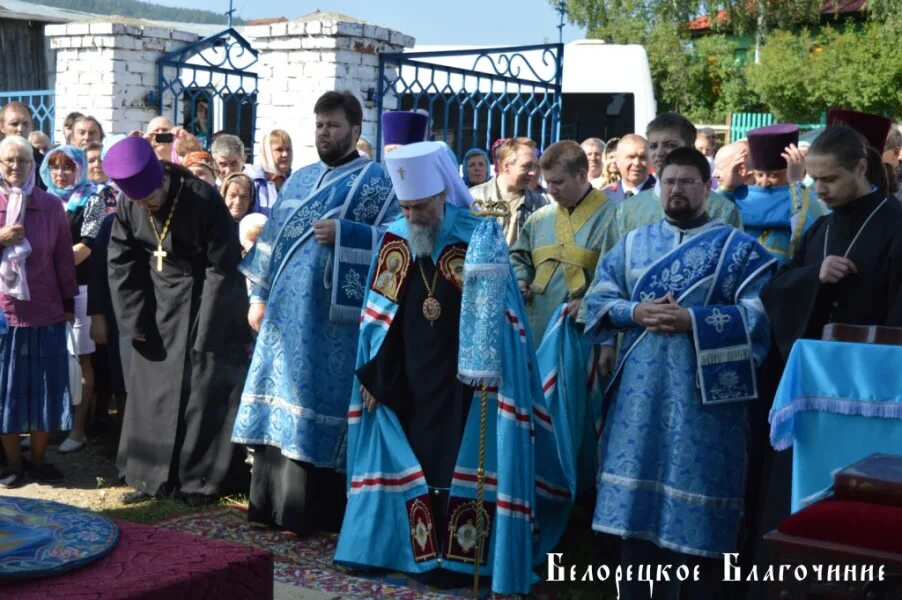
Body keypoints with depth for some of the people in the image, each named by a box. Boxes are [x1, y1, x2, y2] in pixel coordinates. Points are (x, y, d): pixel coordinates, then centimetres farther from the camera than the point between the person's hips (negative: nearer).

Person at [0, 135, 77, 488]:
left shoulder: (51, 205, 2)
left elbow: (64, 257, 7)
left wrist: (69, 303, 7)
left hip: (46, 312, 1)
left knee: (45, 389, 7)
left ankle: (38, 458, 20)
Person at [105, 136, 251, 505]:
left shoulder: (204, 200, -22)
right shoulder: (128, 206, -8)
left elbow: (223, 268, -18)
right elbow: (121, 264, 2)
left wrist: (205, 332, -17)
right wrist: (135, 321, -3)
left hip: (204, 303, -5)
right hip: (158, 305, 5)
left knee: (204, 390, -3)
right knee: (152, 388, 6)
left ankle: (201, 477, 6)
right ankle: (154, 474, 16)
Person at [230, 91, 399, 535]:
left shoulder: (377, 180, -1)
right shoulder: (299, 180, 18)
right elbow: (272, 237, 19)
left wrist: (343, 233, -22)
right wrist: (258, 297, 14)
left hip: (333, 317, -6)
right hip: (286, 311, 7)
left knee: (317, 403, -6)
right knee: (280, 401, 8)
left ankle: (312, 510, 3)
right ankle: (274, 500, 18)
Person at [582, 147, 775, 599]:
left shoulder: (738, 248, 1)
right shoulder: (633, 243, 13)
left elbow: (761, 312, -9)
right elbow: (598, 298, 11)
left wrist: (693, 320, -18)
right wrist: (635, 312, -9)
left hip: (703, 391, -3)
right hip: (641, 392, 4)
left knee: (696, 495, -1)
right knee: (637, 490, 6)